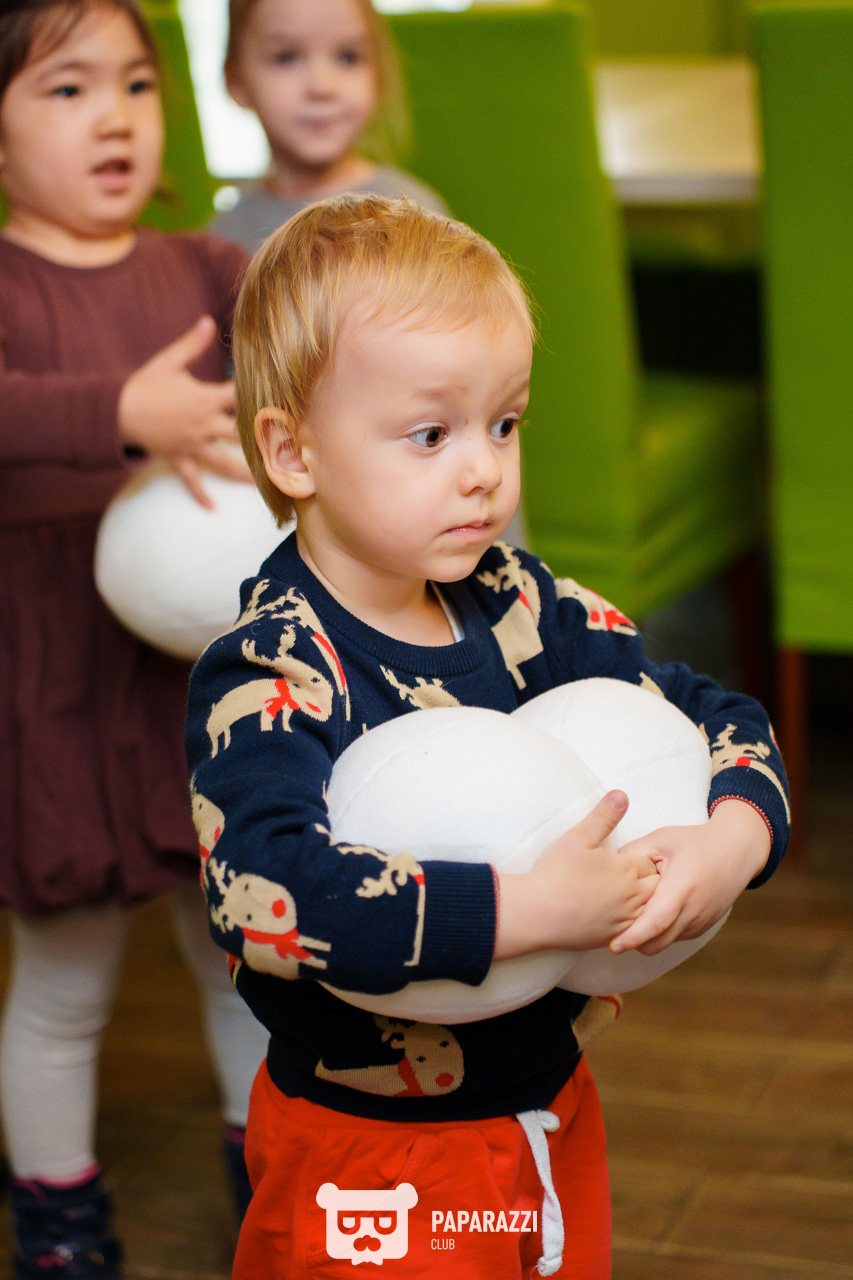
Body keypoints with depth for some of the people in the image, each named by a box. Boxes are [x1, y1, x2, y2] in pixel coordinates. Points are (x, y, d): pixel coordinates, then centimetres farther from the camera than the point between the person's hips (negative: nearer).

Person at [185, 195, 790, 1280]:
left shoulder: (521, 607, -1)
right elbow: (272, 892, -37)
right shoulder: (267, 674, -20)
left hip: (551, 1108, 6)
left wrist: (732, 843, -19)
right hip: (368, 1157, -6)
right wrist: (530, 911, -37)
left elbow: (717, 719, 3)